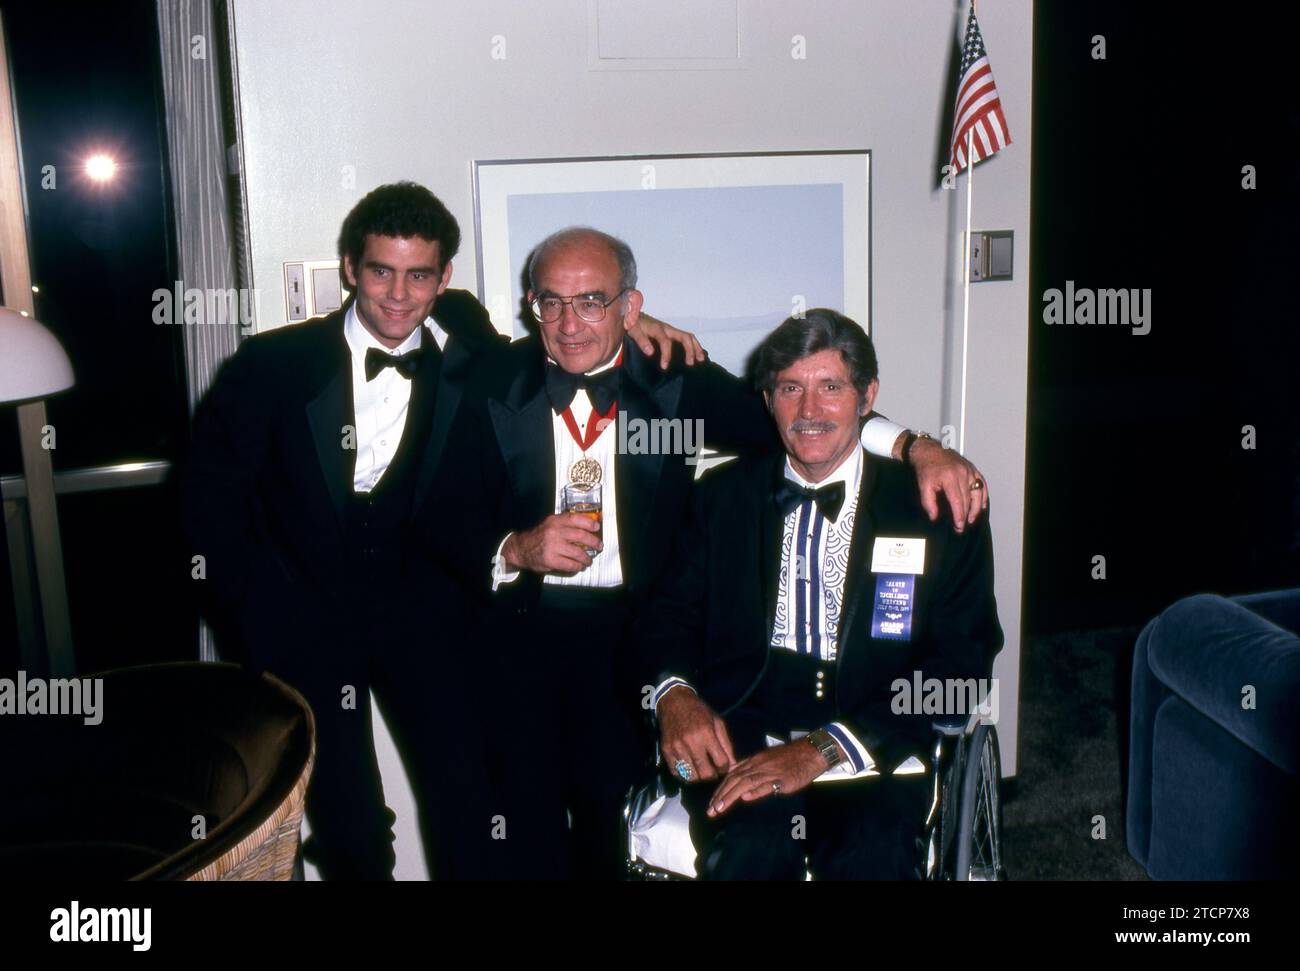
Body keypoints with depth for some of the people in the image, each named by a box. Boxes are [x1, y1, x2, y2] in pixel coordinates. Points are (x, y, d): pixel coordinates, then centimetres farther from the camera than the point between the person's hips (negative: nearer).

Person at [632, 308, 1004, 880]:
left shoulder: (936, 507, 6)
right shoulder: (723, 495, 16)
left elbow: (959, 666, -2)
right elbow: (668, 613, 15)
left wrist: (825, 748, -15)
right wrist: (674, 693, -11)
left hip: (873, 747, 0)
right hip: (740, 740, 1)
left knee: (874, 855, -32)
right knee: (751, 846, -31)